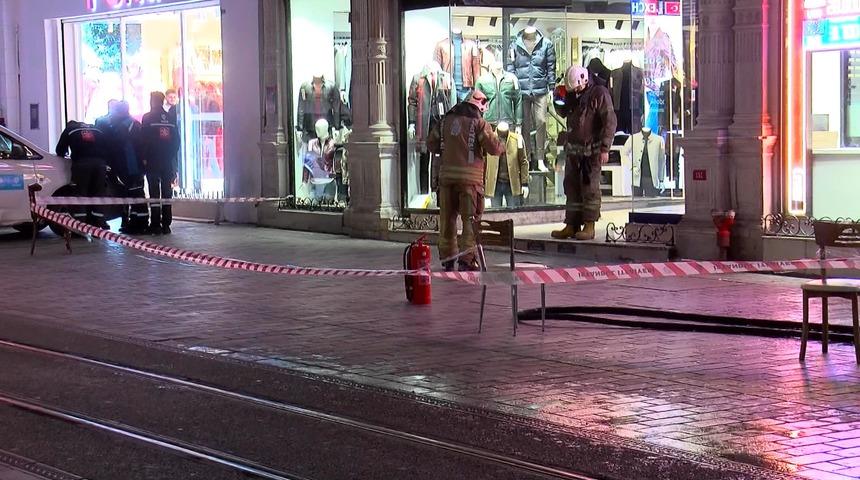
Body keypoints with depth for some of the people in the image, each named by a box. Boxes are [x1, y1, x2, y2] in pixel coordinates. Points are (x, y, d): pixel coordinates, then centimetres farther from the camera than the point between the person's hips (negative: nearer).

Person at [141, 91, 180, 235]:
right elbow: (176, 140, 8)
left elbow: (144, 140, -9)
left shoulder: (148, 117, -4)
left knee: (154, 194, -3)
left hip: (153, 161, -4)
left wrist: (144, 158, -3)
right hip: (169, 162, 4)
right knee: (167, 193, 8)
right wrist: (171, 156, 14)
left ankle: (155, 225, -5)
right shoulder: (170, 118, 8)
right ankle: (166, 224, 7)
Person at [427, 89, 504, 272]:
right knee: (470, 219, 1)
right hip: (470, 176, -4)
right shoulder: (479, 123, -4)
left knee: (447, 218, 12)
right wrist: (501, 146, 11)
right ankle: (466, 258, -5)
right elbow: (494, 147, -10)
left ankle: (447, 258, 16)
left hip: (446, 175, 4)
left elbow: (431, 144, 15)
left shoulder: (446, 120, 11)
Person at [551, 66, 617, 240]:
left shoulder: (599, 93, -8)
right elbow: (563, 113, 29)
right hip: (573, 148, 7)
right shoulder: (572, 94, 13)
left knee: (590, 188, -4)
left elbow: (610, 121, -13)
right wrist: (558, 101, 6)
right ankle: (571, 225, 11)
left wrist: (605, 148, -17)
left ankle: (589, 226, -1)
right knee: (571, 187, 7)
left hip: (592, 149, -7)